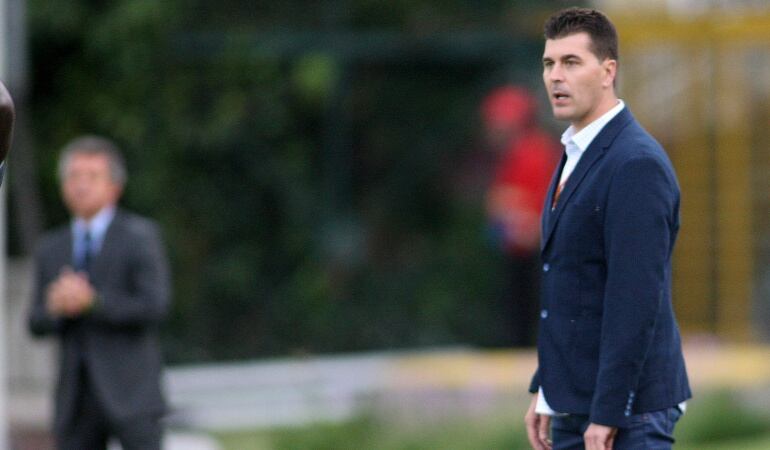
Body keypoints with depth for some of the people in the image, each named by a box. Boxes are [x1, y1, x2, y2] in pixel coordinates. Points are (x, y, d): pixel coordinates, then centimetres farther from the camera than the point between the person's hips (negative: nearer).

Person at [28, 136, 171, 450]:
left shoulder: (141, 234, 0)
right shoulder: (51, 248, 15)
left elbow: (154, 306, -10)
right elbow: (37, 325, 13)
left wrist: (91, 302, -17)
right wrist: (55, 306, -10)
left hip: (130, 392, -5)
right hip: (76, 397, 5)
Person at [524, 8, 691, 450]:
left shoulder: (637, 164, -16)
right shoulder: (579, 156, 15)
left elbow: (635, 301, -21)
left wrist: (608, 414, -23)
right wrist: (544, 389, 18)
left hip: (626, 412, -10)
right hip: (573, 406, 10)